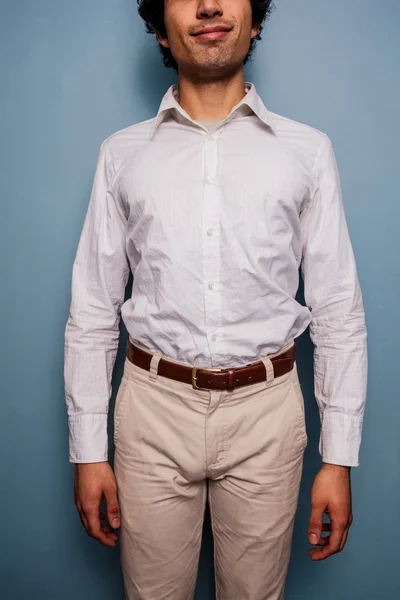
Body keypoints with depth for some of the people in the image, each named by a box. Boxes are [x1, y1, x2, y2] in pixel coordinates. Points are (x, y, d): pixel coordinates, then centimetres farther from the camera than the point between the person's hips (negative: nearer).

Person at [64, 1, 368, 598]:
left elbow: (338, 312, 0)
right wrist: (88, 452, 1)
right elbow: (92, 312, 3)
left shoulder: (308, 151, 2)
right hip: (155, 410, 1)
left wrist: (339, 458, -2)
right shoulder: (123, 154, 4)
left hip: (265, 412, 0)